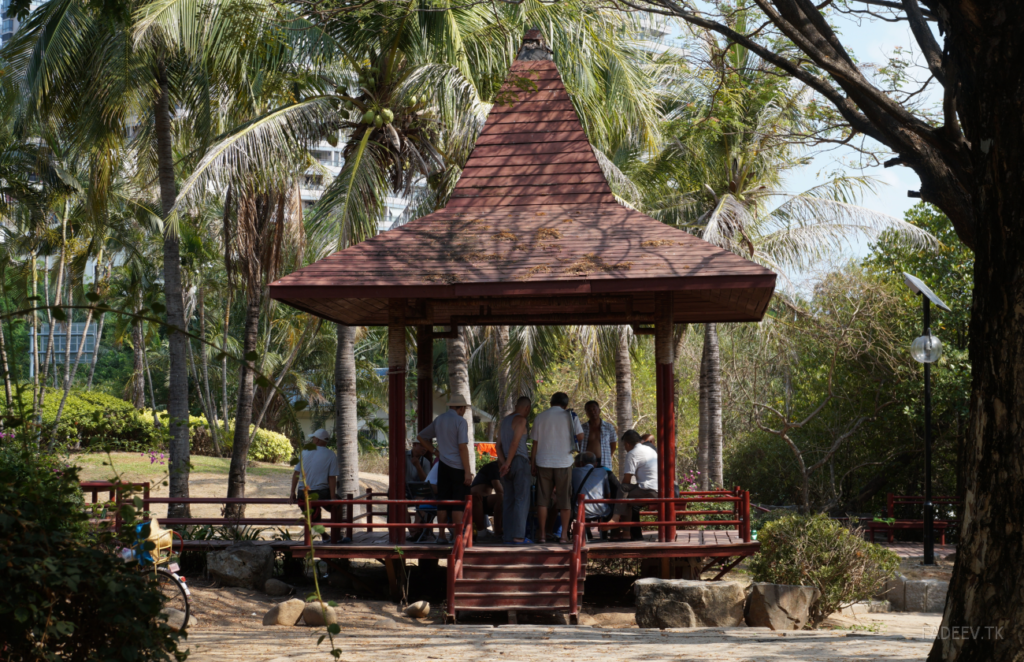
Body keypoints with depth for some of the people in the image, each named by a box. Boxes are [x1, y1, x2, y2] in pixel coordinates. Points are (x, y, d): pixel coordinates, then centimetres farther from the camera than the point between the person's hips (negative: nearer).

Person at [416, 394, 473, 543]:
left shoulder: (439, 420, 11)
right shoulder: (460, 421, -10)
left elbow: (420, 437, 22)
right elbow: (462, 447, -16)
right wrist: (468, 472, -15)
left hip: (443, 465, 6)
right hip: (458, 467, -6)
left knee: (443, 501, 9)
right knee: (458, 503, -3)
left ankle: (441, 535, 11)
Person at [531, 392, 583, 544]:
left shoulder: (540, 417, 5)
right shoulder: (570, 416, -1)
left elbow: (535, 442, 6)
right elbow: (580, 437, -7)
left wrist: (533, 463, 12)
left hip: (543, 463, 2)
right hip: (563, 462, -2)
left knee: (543, 499, 6)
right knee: (564, 500, 4)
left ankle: (542, 534, 6)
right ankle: (564, 535, 1)